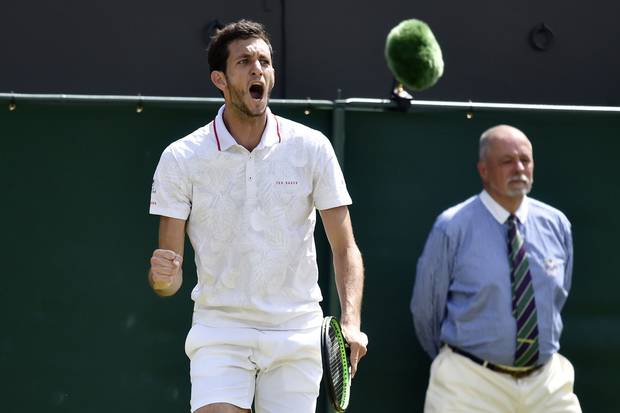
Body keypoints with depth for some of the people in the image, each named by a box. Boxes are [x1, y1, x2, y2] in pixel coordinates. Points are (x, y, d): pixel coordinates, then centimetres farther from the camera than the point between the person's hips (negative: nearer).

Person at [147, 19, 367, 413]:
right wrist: (162, 277, -26)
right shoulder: (181, 158, -3)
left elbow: (345, 249, 2)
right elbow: (170, 278, -2)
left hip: (297, 335, 1)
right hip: (220, 331, -1)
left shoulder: (311, 147, -1)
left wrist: (351, 324, -13)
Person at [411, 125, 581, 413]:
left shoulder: (556, 224, 3)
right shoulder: (452, 228, -10)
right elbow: (425, 308, -1)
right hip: (470, 382, -4)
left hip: (547, 380, 4)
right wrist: (449, 360, 11)